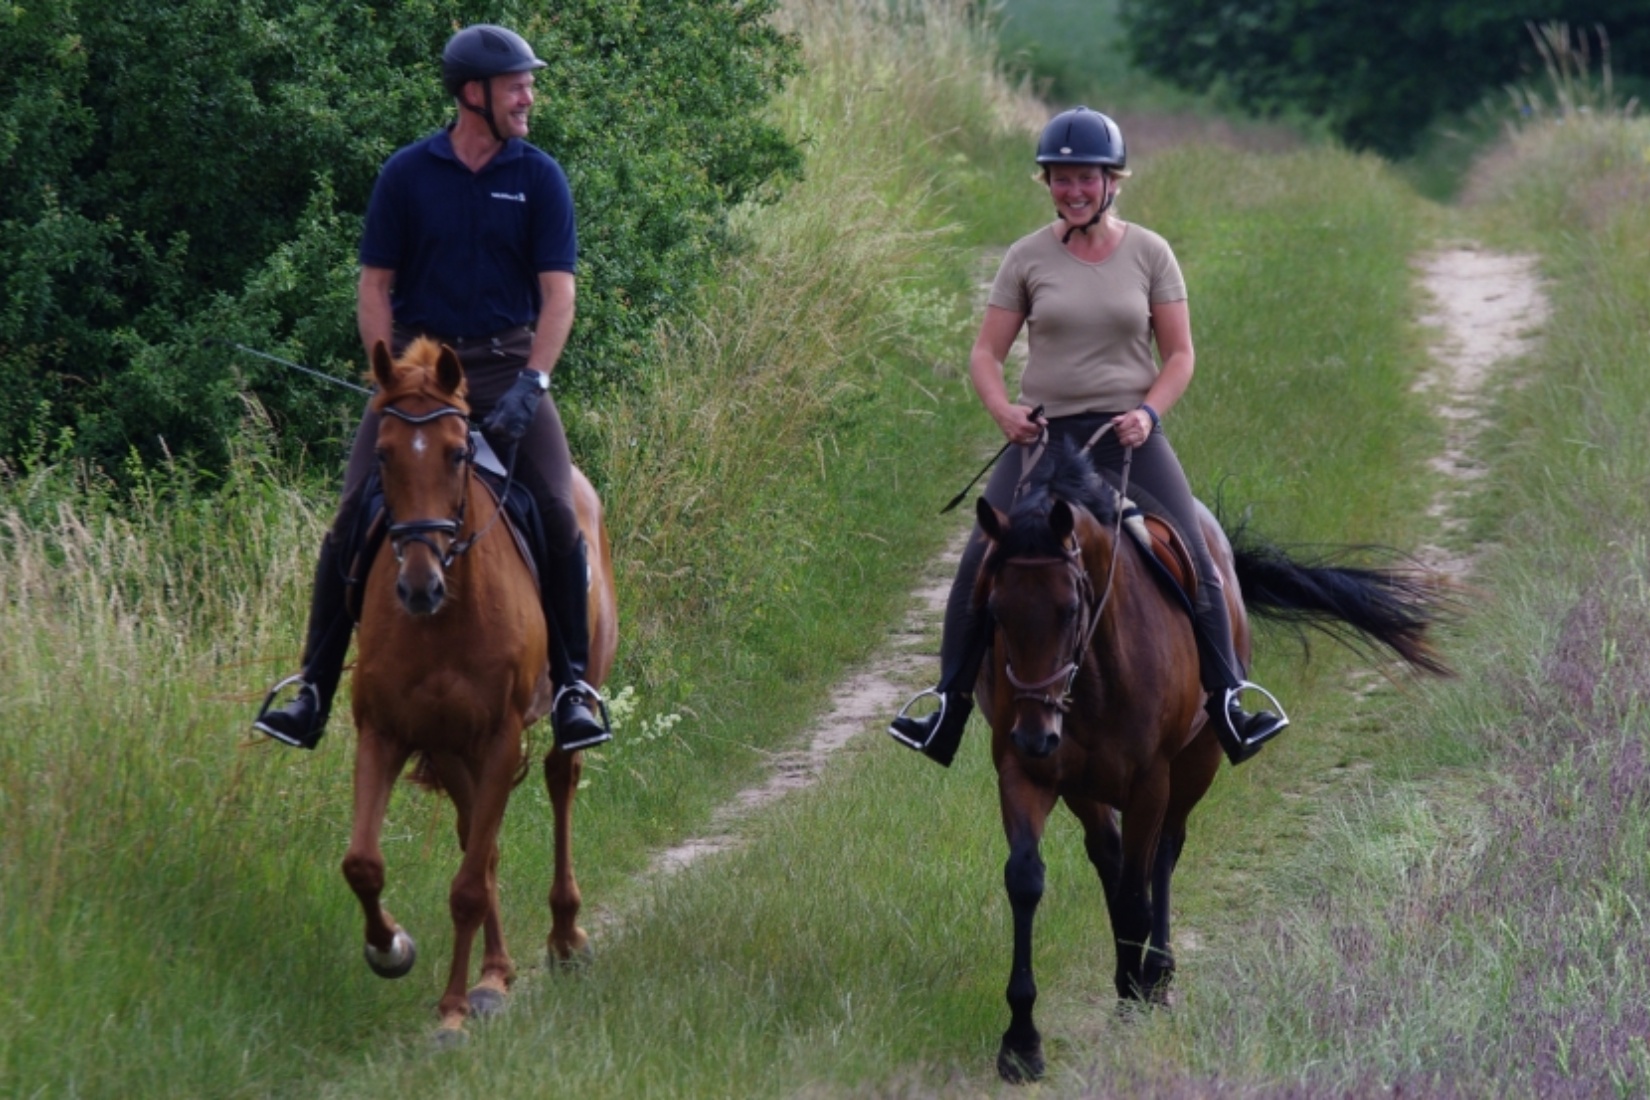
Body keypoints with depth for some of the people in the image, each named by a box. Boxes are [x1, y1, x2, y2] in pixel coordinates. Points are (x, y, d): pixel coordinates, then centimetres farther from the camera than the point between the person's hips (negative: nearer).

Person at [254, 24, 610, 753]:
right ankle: (312, 691, -6)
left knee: (556, 513, -18)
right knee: (353, 519, -12)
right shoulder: (408, 175, 2)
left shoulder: (539, 179, 2)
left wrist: (531, 382, -17)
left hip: (506, 368, 0)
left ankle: (572, 687, -7)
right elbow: (375, 286, 4)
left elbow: (557, 293, -3)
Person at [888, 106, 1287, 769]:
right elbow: (985, 354, 4)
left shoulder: (1149, 254, 3)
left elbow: (1179, 355, 4)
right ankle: (948, 710, -7)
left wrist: (1148, 412, -14)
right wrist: (1002, 409, -15)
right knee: (981, 561, -13)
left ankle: (1229, 707, -7)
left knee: (1192, 560, -14)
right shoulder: (1028, 259, 3)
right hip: (1043, 434, 0)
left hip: (1129, 436, 0)